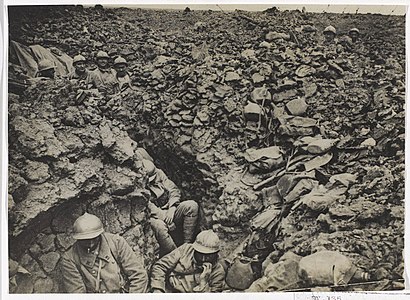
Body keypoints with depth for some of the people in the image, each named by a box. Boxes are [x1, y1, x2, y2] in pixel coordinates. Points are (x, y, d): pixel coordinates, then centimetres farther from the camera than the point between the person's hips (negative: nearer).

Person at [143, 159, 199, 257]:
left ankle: (187, 245, -16)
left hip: (169, 211, 5)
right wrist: (161, 214, -24)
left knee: (192, 205, -20)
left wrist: (172, 209, -6)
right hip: (154, 217, -5)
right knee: (159, 226, -40)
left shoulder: (158, 173, 9)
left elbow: (174, 190, 9)